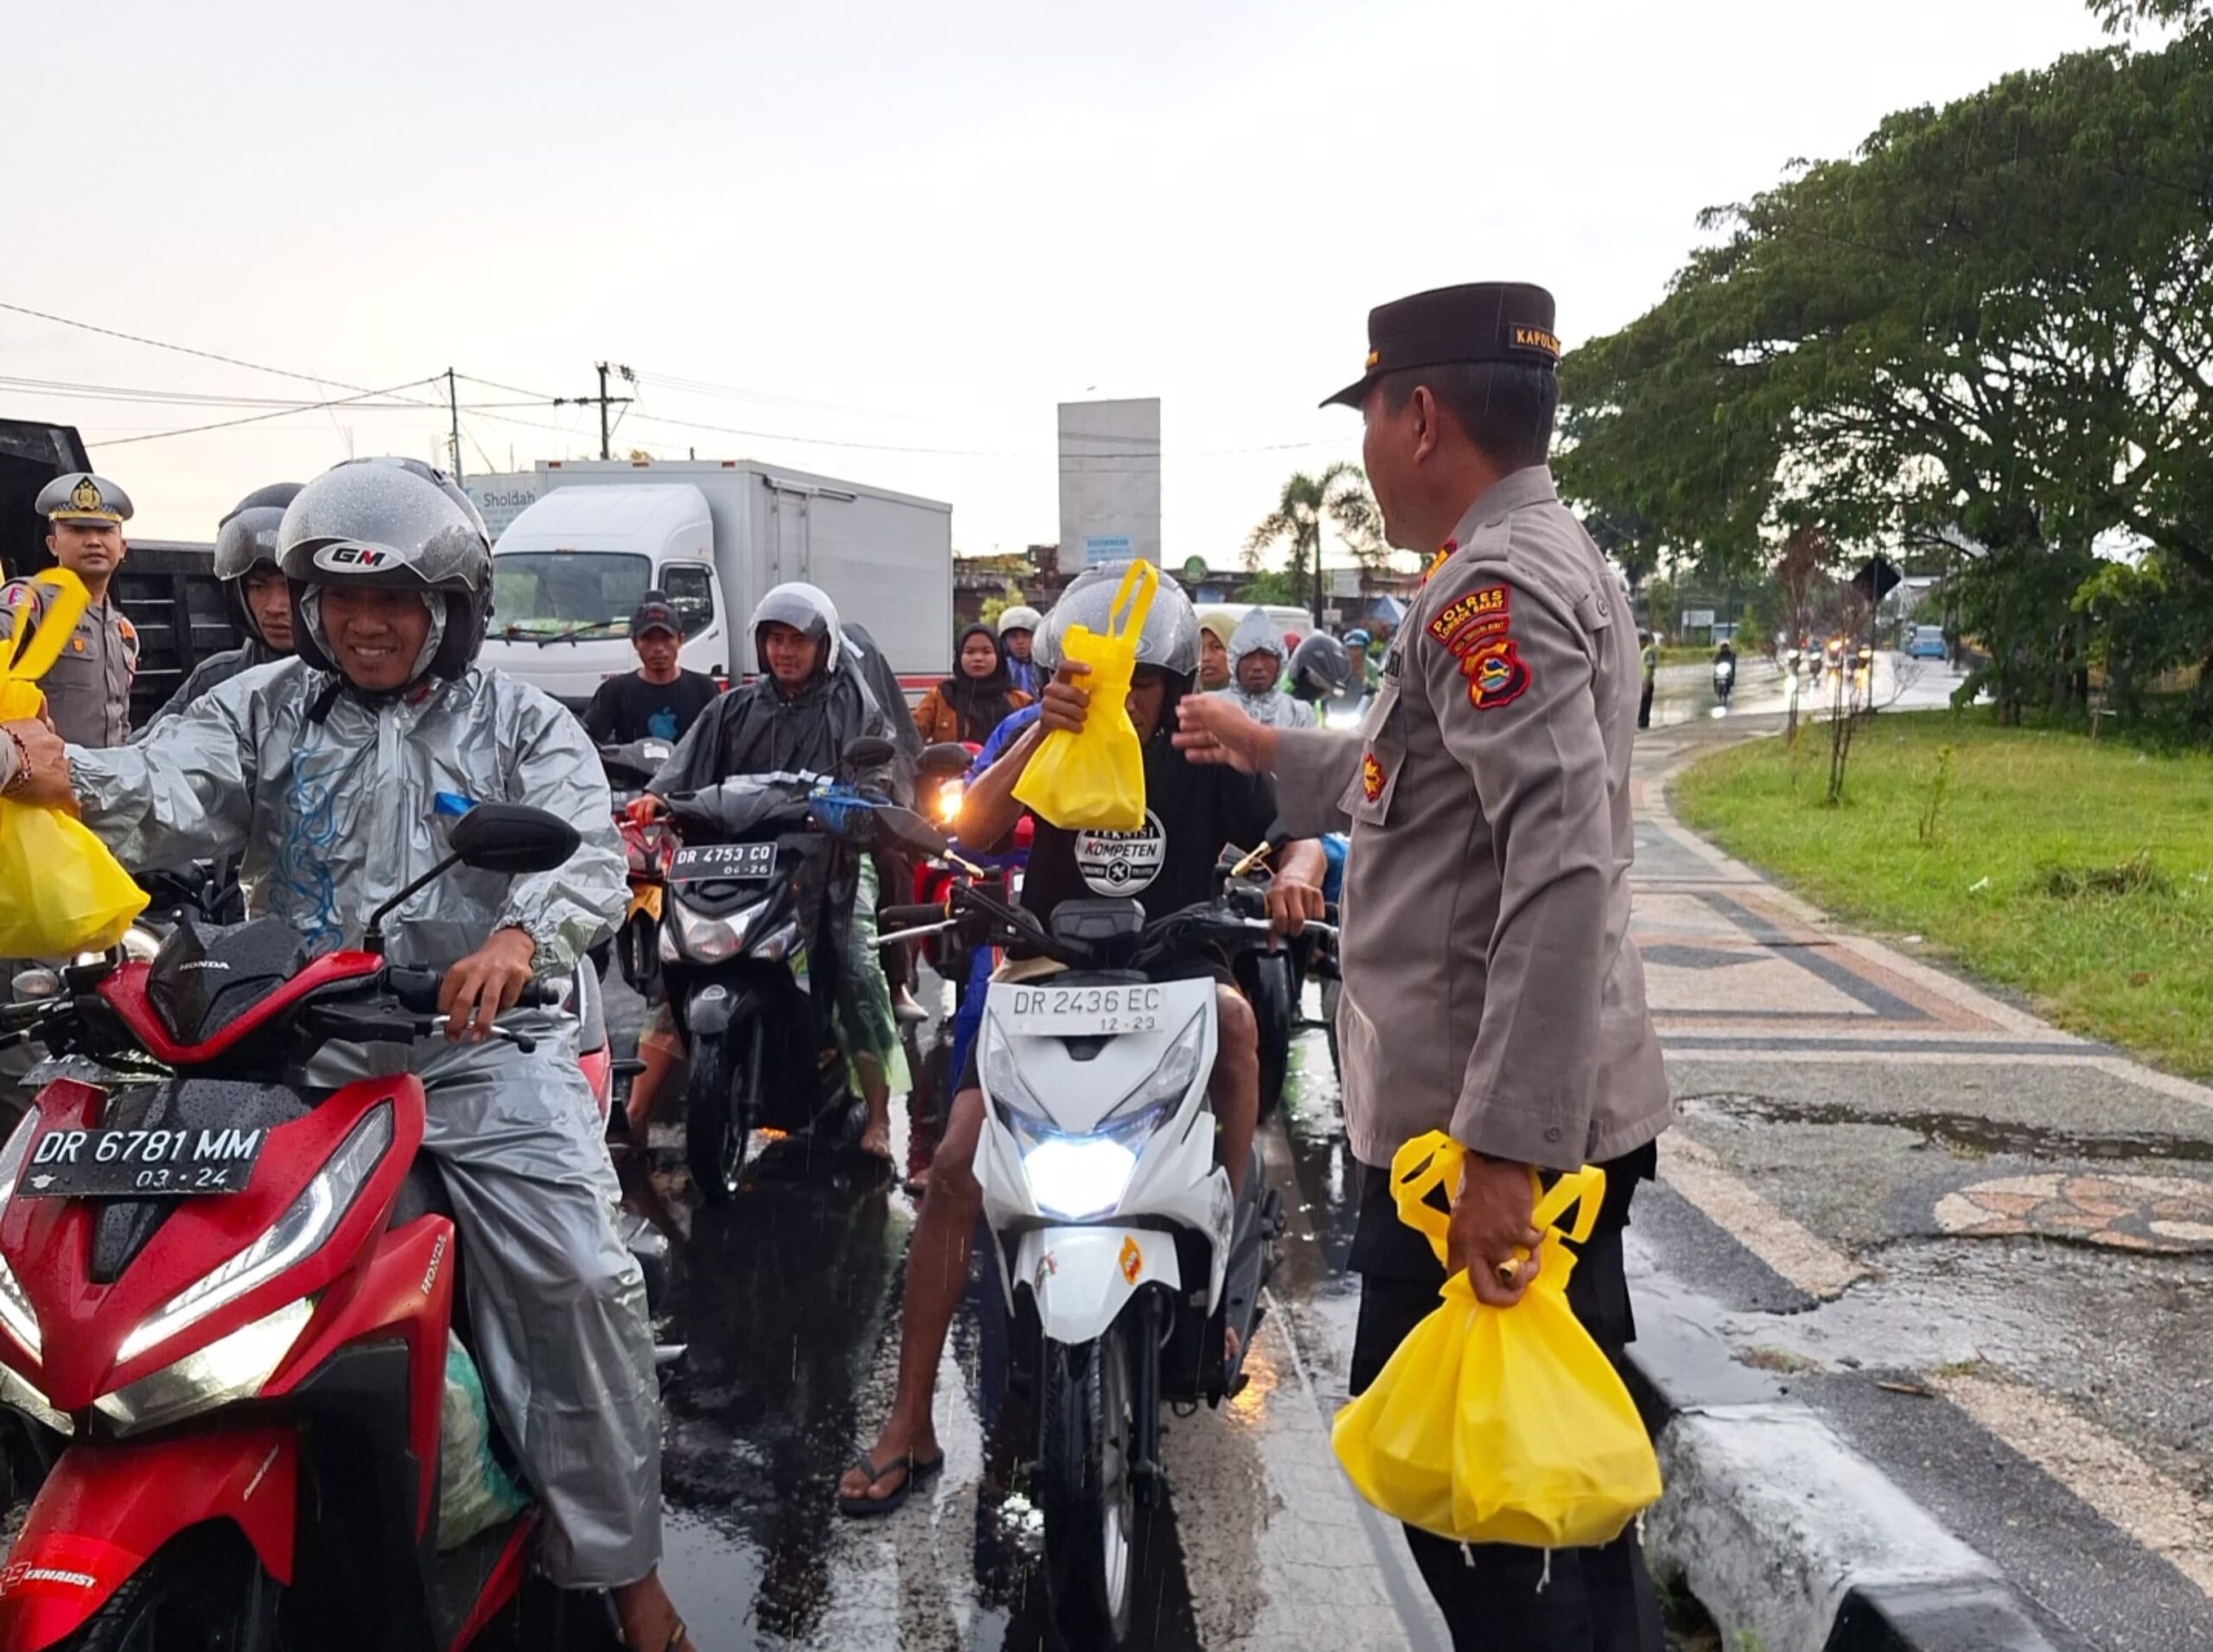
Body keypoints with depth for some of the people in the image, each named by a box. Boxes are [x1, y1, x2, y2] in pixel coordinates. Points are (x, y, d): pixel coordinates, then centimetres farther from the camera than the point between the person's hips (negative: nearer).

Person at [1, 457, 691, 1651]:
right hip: (296, 1056, 2)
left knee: (578, 1282, -12)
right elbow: (171, 795, -10)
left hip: (479, 1051, -2)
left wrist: (518, 937, -33)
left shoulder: (521, 725, 6)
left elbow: (589, 852, -10)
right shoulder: (259, 711, 10)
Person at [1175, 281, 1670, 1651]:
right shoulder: (1557, 561, 17)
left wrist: (1503, 1147, -29)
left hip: (1479, 1132, -10)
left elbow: (1562, 865, -27)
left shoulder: (1494, 587, -16)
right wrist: (1269, 751, 37)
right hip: (1551, 1119, 10)